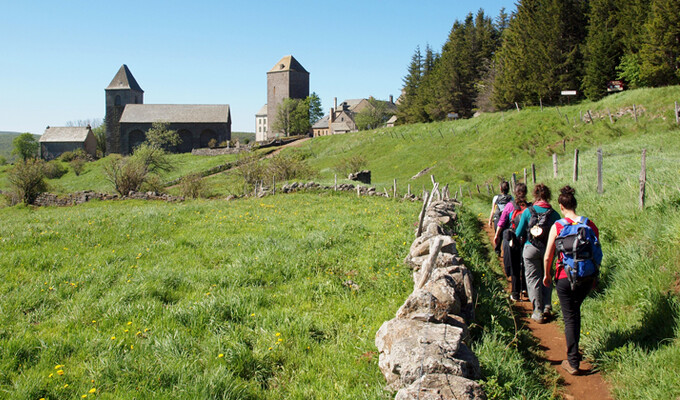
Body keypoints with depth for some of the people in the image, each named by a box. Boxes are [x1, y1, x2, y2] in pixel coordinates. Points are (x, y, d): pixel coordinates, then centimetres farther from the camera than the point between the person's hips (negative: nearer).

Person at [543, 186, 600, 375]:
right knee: (575, 311, 25)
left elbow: (548, 256, -9)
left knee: (570, 317, 5)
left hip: (565, 278, -3)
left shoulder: (557, 226, -11)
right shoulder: (590, 225, -2)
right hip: (587, 278, 4)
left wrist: (547, 274, 8)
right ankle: (573, 349, 39)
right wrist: (594, 275, 19)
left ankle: (573, 362, 6)